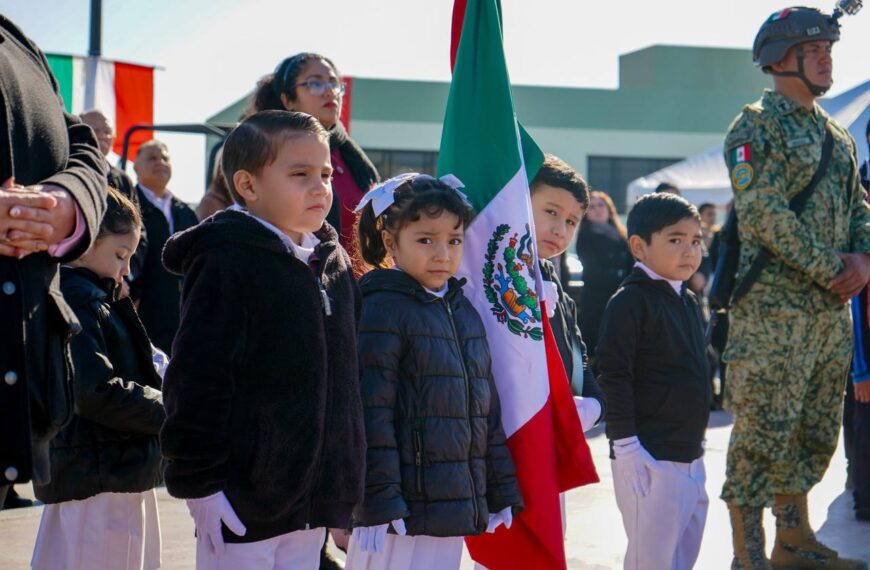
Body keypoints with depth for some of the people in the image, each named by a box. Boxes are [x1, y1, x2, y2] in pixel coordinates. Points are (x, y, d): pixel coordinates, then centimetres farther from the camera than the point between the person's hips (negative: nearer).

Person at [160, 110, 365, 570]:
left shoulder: (334, 265, 11)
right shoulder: (226, 265, -13)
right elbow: (197, 380, -15)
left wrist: (344, 483, 17)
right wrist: (199, 481, -18)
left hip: (314, 500, 7)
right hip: (246, 496, -7)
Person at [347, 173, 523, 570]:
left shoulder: (465, 311, 14)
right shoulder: (382, 311, -10)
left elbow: (487, 407, 18)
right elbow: (372, 414, -15)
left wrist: (502, 492, 17)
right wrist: (378, 504, -19)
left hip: (456, 509, 7)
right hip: (402, 510, -7)